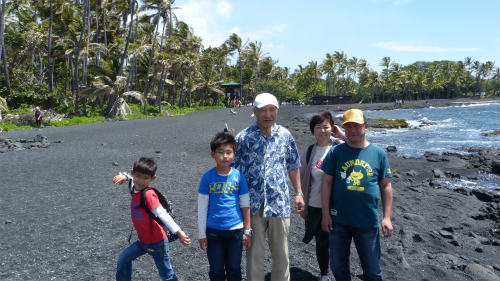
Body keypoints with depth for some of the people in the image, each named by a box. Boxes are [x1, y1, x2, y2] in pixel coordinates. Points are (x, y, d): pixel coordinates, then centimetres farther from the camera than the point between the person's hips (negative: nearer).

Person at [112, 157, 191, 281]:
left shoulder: (148, 194, -25)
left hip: (156, 243, -8)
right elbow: (130, 176, 23)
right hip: (143, 241, 8)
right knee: (123, 259, 20)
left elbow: (162, 214, -32)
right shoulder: (135, 188, -1)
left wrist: (179, 232, -39)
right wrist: (124, 176, 2)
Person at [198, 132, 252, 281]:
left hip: (235, 229, 1)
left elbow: (245, 205, 1)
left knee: (234, 269, 15)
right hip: (213, 230, 0)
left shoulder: (239, 176, -5)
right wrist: (202, 235, -1)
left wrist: (247, 231, 2)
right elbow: (202, 208, -2)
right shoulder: (207, 177, -7)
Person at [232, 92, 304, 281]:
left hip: (279, 203, 2)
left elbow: (293, 166, 12)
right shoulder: (243, 137, -4)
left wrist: (299, 193, 9)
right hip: (253, 204, -1)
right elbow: (229, 166, 3)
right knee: (254, 253, 10)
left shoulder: (285, 135, 3)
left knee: (281, 253, 13)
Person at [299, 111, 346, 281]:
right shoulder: (309, 153, 0)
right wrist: (303, 206, 4)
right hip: (316, 207, 2)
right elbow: (302, 181, 4)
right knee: (321, 243, 15)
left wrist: (342, 135, -19)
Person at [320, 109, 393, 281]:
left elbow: (386, 186, 4)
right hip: (339, 220, 1)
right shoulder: (336, 152, -1)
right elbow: (327, 183, 1)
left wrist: (387, 217, 0)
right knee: (338, 266, 14)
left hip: (368, 221, 0)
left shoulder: (378, 153, 1)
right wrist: (325, 214, -3)